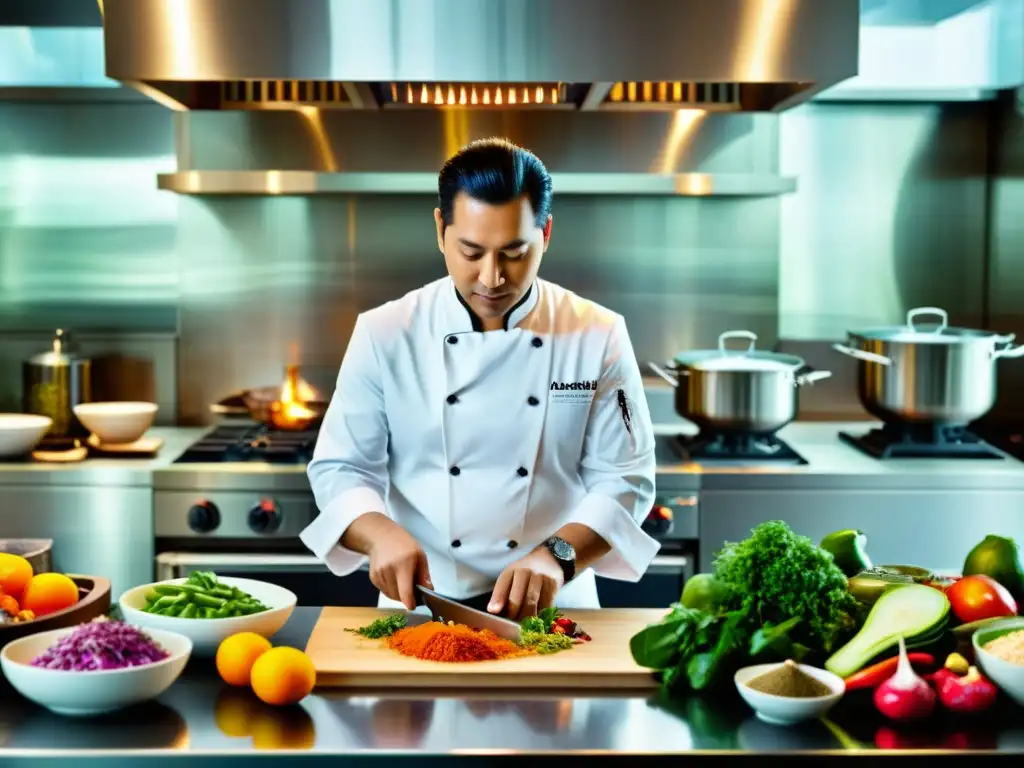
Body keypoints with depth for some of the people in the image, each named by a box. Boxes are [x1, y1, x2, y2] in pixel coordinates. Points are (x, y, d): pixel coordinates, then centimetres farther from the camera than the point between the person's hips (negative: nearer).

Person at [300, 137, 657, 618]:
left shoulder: (599, 337, -2)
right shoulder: (385, 334, -2)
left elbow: (625, 480, -2)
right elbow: (340, 469, 1)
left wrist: (557, 556, -19)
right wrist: (382, 534, -20)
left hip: (549, 610, 0)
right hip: (420, 605, 0)